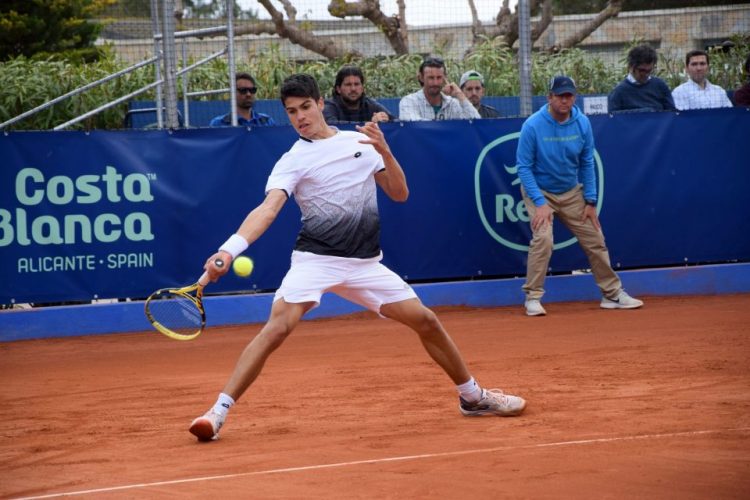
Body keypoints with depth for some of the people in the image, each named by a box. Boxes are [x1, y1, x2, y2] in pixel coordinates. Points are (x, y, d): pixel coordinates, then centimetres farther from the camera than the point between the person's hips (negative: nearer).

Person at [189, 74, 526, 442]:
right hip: (315, 259, -3)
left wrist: (385, 152, -9)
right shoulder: (293, 161, -3)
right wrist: (229, 250, -34)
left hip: (365, 264, 3)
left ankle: (473, 397, 24)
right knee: (277, 328, -24)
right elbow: (268, 209, -17)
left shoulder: (361, 142, 9)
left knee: (426, 322, 2)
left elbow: (399, 194, 9)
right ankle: (218, 413, -22)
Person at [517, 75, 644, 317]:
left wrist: (590, 201, -2)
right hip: (539, 190, -4)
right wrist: (540, 203, -23)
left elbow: (587, 163, 1)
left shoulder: (582, 123, -9)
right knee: (543, 238, -24)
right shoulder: (533, 126, -20)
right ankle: (533, 297, -13)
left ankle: (612, 294, 17)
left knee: (595, 239, 5)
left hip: (572, 192, 4)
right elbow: (524, 167, -16)